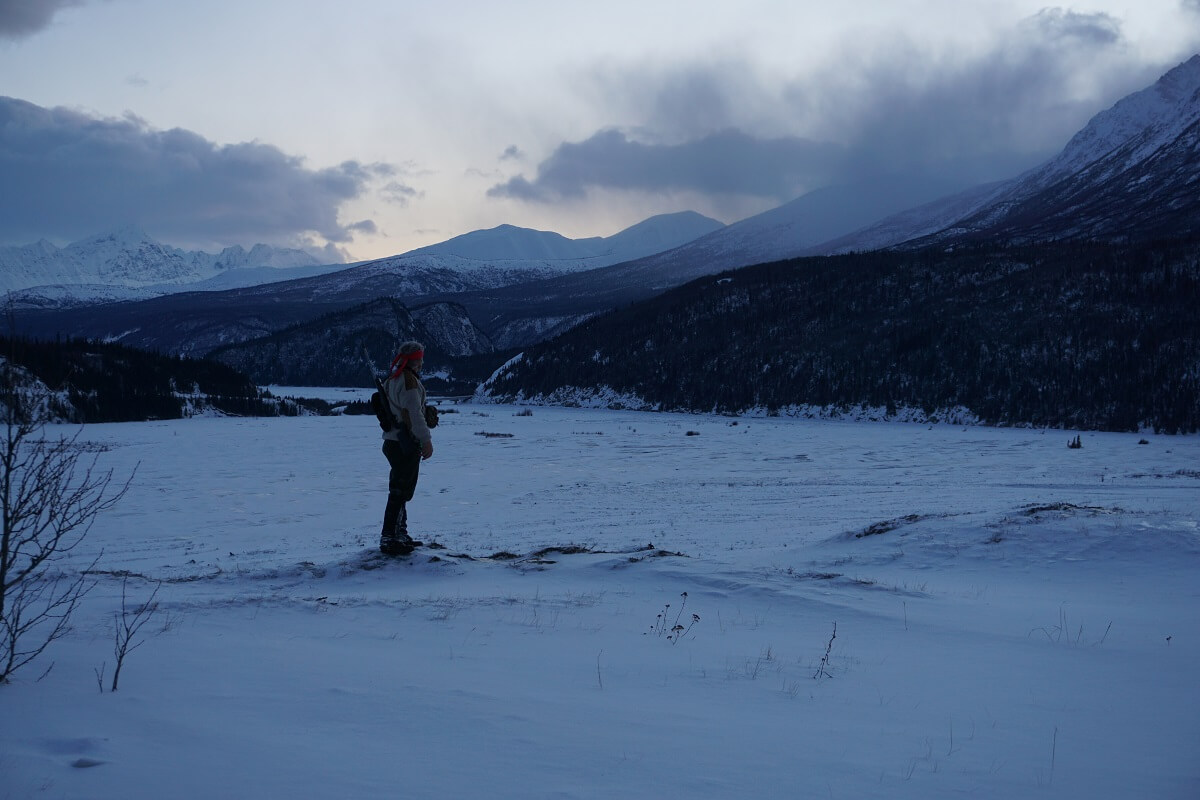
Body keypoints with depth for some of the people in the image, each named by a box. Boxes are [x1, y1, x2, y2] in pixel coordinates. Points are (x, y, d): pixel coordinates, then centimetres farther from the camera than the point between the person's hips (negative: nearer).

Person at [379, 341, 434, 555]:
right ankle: (389, 539, -8)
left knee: (400, 491, 17)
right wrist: (426, 440, -16)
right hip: (406, 445, -10)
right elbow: (414, 413, -21)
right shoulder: (409, 381, -16)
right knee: (400, 493, -8)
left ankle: (400, 535, 25)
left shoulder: (392, 380, 15)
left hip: (393, 442, 10)